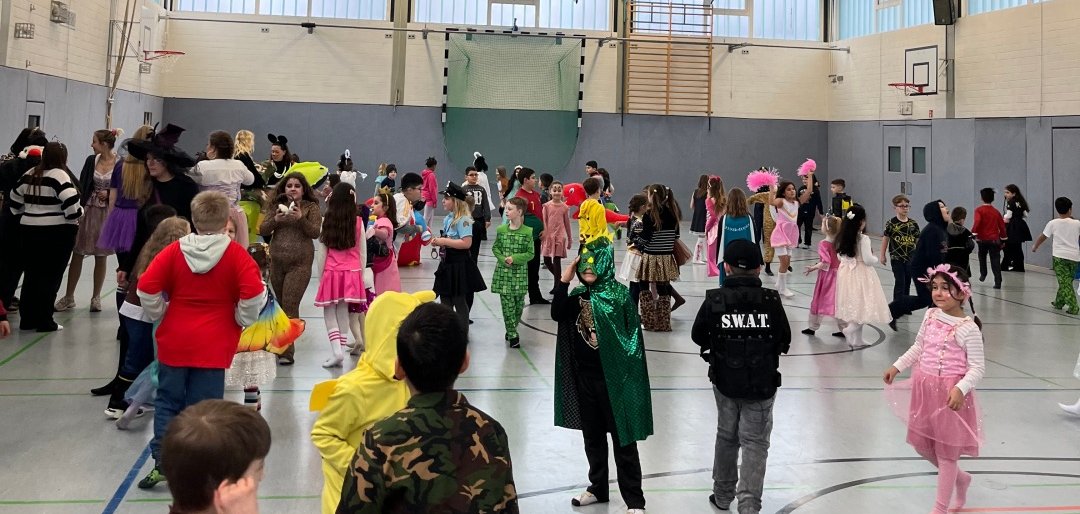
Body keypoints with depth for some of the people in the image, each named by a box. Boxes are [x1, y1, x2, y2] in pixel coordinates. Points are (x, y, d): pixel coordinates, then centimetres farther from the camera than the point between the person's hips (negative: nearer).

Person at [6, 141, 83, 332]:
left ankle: (27, 319, 19)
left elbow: (14, 203, 17)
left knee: (31, 275, 13)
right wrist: (75, 218, -4)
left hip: (28, 231, 7)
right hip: (56, 233, -6)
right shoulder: (59, 175, -12)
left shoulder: (29, 175, 10)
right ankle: (44, 321, 2)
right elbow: (71, 202, -22)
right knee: (50, 277, 0)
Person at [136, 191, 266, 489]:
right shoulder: (235, 254, -7)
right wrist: (241, 320, 0)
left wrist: (160, 315, 10)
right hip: (213, 346, -2)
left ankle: (161, 462, 11)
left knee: (168, 401, 14)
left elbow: (146, 287, -6)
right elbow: (254, 293, -18)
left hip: (174, 341, 2)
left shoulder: (174, 251, -1)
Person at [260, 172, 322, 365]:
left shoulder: (311, 207, 0)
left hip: (300, 263, -4)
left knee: (290, 306, -10)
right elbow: (263, 230, 3)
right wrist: (275, 220, -15)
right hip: (276, 262, 4)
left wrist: (301, 219, -23)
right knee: (281, 305, 14)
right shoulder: (276, 206, 8)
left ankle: (287, 351, -9)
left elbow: (316, 232, -9)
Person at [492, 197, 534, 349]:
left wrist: (514, 258, -17)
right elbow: (495, 248, 8)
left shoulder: (527, 232, -6)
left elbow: (530, 254, -5)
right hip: (503, 272, 1)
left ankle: (511, 330, 27)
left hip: (520, 273, -1)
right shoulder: (501, 229, 1)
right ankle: (512, 335, 2)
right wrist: (503, 259, -10)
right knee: (507, 304, -3)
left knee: (518, 304, 7)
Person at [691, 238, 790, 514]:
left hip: (725, 381, 2)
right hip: (762, 384, -1)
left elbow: (698, 336, 1)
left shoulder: (713, 300, -12)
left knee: (726, 436, 20)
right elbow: (784, 341, -1)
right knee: (755, 442, 7)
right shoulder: (771, 300, -12)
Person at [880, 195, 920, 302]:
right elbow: (885, 238, -1)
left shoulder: (913, 224, 1)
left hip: (910, 258, 4)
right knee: (899, 282, -5)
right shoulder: (891, 223, -8)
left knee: (907, 282, 12)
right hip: (896, 258, -4)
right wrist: (882, 255, 1)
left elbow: (917, 241, 7)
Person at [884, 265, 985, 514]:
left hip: (950, 394, -7)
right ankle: (960, 478, 42)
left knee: (946, 452, 5)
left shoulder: (969, 328, -17)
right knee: (922, 444, 18)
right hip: (924, 388, 7)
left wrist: (961, 389, -29)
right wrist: (897, 366, 11)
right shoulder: (930, 316, 2)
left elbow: (977, 366, -16)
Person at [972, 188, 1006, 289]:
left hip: (982, 239, -2)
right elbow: (1002, 226, 9)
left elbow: (977, 223, -20)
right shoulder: (996, 211, 7)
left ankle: (983, 274, 36)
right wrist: (1003, 240, 18)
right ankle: (998, 282, -8)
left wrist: (973, 234, -18)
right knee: (995, 261, -1)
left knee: (982, 257, 26)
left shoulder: (979, 210, -5)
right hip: (995, 240, 2)